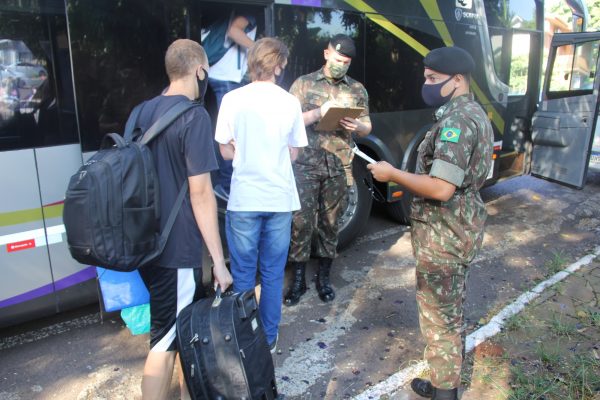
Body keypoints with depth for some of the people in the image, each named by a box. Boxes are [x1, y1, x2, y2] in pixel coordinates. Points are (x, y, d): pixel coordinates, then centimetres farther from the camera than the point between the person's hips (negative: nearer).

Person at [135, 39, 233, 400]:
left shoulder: (144, 112, 9)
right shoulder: (194, 117, -16)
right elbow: (201, 194, -20)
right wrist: (219, 260, -15)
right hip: (176, 249, -9)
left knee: (186, 325, 25)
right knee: (166, 340, 5)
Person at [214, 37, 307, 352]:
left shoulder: (233, 99, -5)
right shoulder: (290, 102, -1)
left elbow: (226, 152, 0)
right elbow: (292, 154, 5)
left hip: (244, 199, -1)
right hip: (280, 199, 2)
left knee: (243, 274, 12)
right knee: (273, 273, 14)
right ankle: (268, 338, 26)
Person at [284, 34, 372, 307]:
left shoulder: (357, 89, 12)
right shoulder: (304, 84, 5)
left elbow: (367, 127, 15)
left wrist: (357, 126, -8)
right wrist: (319, 112, -15)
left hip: (339, 167, 2)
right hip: (306, 164, -2)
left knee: (330, 223, 8)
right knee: (301, 222, -4)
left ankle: (324, 277, 23)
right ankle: (298, 279, 11)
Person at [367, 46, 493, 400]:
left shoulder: (457, 120, -22)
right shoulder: (476, 114, 11)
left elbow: (441, 188, -30)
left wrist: (392, 174, -19)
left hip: (444, 233, -11)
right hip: (463, 226, 11)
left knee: (438, 315, 4)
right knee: (452, 308, 24)